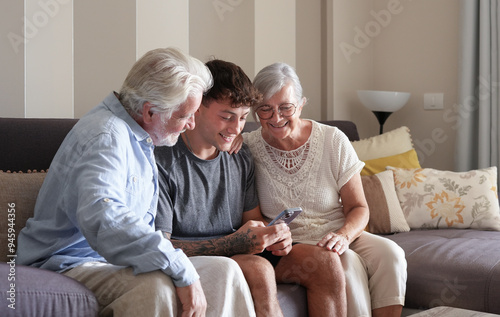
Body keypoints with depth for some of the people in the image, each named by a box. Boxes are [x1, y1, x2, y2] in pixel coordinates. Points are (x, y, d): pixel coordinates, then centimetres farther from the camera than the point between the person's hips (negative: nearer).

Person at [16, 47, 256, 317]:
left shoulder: (140, 137, 16)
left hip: (116, 261, 9)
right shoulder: (105, 135, -18)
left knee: (224, 270, -9)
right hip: (71, 263, -9)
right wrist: (183, 272, -37)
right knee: (155, 285, -38)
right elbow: (102, 219, -37)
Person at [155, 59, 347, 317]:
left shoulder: (242, 158, 10)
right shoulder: (163, 162, -14)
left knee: (326, 261, -12)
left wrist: (274, 235, -8)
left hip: (242, 254, 7)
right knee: (258, 269, -35)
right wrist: (235, 243, -27)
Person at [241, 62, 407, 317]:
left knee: (389, 252, -24)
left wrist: (344, 235, -21)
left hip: (340, 236, 3)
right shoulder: (247, 148, -7)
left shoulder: (334, 141, -3)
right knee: (348, 263, -30)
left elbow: (358, 208, 0)